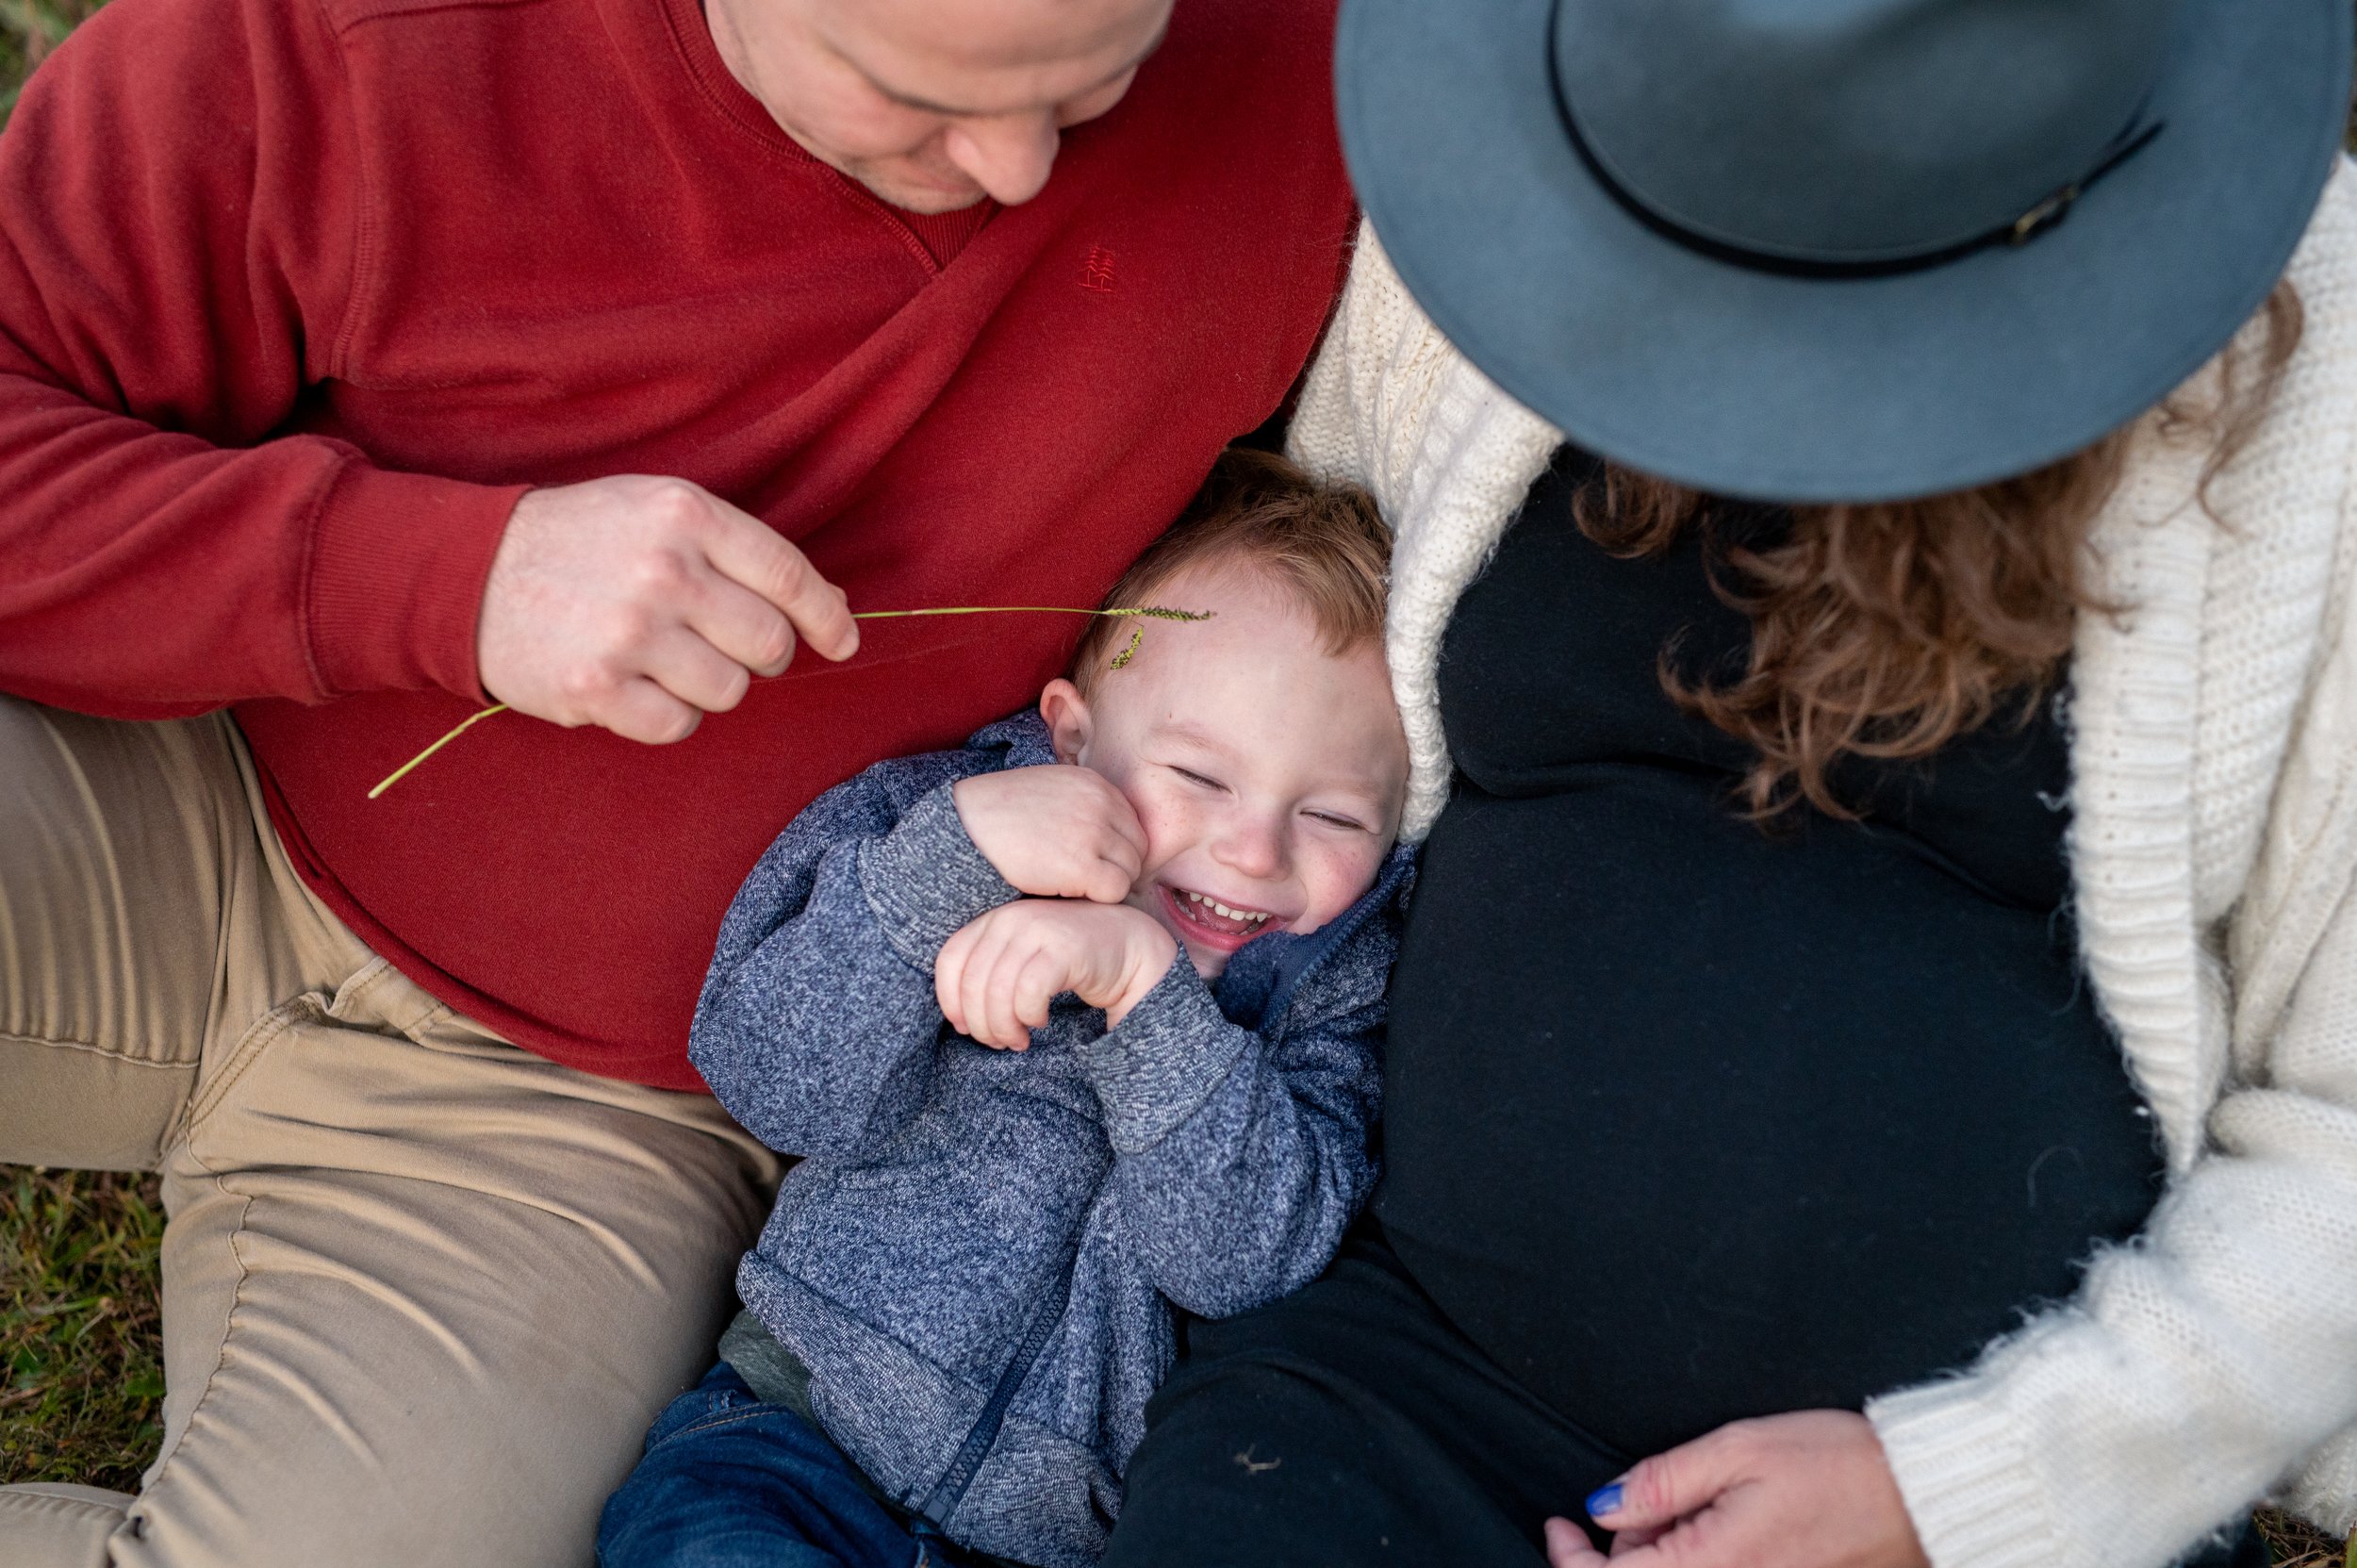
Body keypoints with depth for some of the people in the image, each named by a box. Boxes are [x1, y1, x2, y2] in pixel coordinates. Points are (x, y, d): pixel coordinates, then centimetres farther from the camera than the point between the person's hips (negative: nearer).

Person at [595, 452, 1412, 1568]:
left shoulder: (1333, 984, 1)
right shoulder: (935, 821, 1)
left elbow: (1242, 1255, -13)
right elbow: (774, 1084, -10)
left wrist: (1148, 984, -25)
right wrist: (954, 851, -22)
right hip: (823, 1422, -1)